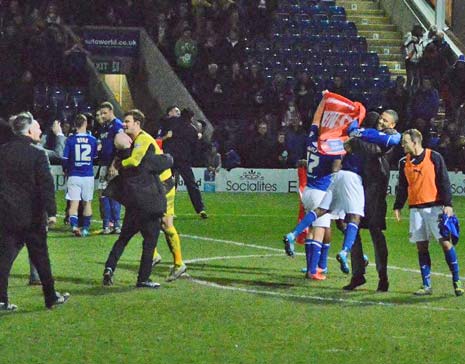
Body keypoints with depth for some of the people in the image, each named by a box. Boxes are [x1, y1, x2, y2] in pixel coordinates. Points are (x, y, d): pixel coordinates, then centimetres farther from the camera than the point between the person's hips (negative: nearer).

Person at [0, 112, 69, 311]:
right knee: (40, 257, 9)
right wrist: (51, 212, -13)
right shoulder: (37, 155, -11)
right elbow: (46, 185, -15)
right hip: (31, 216, -3)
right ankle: (51, 297, 19)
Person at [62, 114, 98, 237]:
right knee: (87, 203, 13)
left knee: (74, 203, -2)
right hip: (88, 175, 1)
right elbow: (95, 158, 8)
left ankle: (74, 226, -19)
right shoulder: (92, 140, -2)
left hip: (74, 175, -1)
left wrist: (65, 170, 16)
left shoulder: (70, 139, -6)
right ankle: (85, 228, 17)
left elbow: (65, 159, -3)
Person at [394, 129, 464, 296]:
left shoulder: (434, 157, -2)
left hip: (435, 207, -4)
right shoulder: (404, 162, 10)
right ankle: (426, 286, 6)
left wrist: (448, 204, -10)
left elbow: (444, 182, -3)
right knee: (421, 247, 1)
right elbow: (402, 187, 17)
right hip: (416, 209, 4)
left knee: (445, 242, -8)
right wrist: (398, 206, 10)